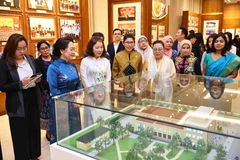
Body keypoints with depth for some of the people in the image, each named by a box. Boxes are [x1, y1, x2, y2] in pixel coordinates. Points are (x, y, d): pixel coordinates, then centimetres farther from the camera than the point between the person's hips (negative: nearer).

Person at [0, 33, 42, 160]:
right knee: (20, 135, 9)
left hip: (33, 101, 5)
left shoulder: (30, 59, 4)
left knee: (35, 129, 17)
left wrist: (38, 79, -7)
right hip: (17, 104, -5)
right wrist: (21, 84, -23)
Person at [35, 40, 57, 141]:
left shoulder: (56, 59, 10)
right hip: (46, 90, -3)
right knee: (48, 110, 1)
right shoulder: (37, 62, -1)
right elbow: (40, 78, -7)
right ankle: (48, 131, 17)